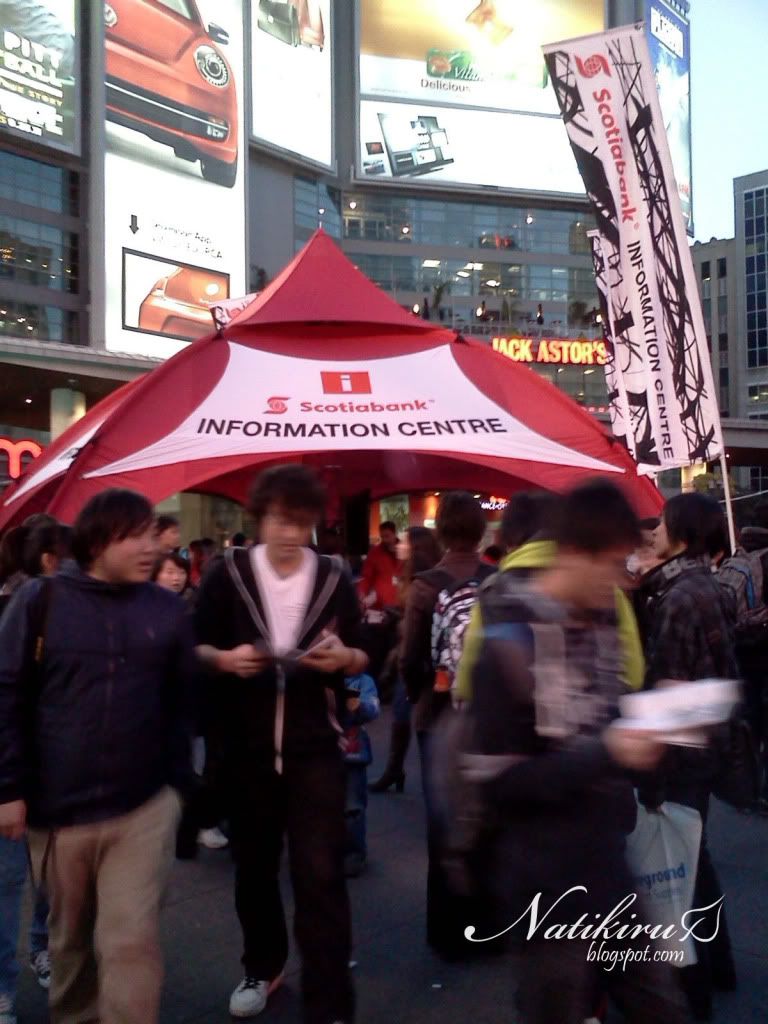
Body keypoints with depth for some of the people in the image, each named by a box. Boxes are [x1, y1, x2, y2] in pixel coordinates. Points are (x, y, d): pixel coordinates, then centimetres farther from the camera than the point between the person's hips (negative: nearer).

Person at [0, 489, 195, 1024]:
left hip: (144, 808, 0)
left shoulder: (168, 610, -2)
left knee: (131, 941, 0)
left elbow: (180, 703, 4)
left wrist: (176, 782, 4)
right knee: (70, 939, 21)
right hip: (57, 807, 1)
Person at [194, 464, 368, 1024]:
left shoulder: (334, 577, 0)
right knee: (254, 865, 16)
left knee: (320, 873, -2)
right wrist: (225, 658, -19)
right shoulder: (228, 573, -3)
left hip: (315, 746, -1)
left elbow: (362, 659, 6)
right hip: (245, 746, 1)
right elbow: (194, 647, 2)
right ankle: (263, 968, 41)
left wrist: (345, 657, -16)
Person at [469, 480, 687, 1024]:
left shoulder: (603, 622, 4)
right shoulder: (510, 643, -19)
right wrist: (605, 754, -24)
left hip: (610, 867, 7)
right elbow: (502, 780, -17)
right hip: (548, 885, -7)